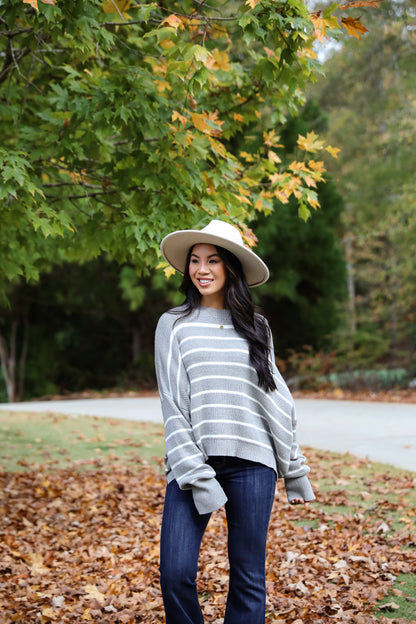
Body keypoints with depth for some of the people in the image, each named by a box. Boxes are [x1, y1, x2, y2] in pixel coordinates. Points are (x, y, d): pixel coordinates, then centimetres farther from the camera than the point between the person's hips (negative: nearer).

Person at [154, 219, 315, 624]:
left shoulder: (255, 327, 12)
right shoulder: (174, 324, 5)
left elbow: (275, 398, 16)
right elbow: (172, 406, -1)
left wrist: (295, 472, 13)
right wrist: (197, 477, -11)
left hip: (251, 462, 2)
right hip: (193, 461, -2)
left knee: (248, 579, 4)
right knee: (175, 574, -10)